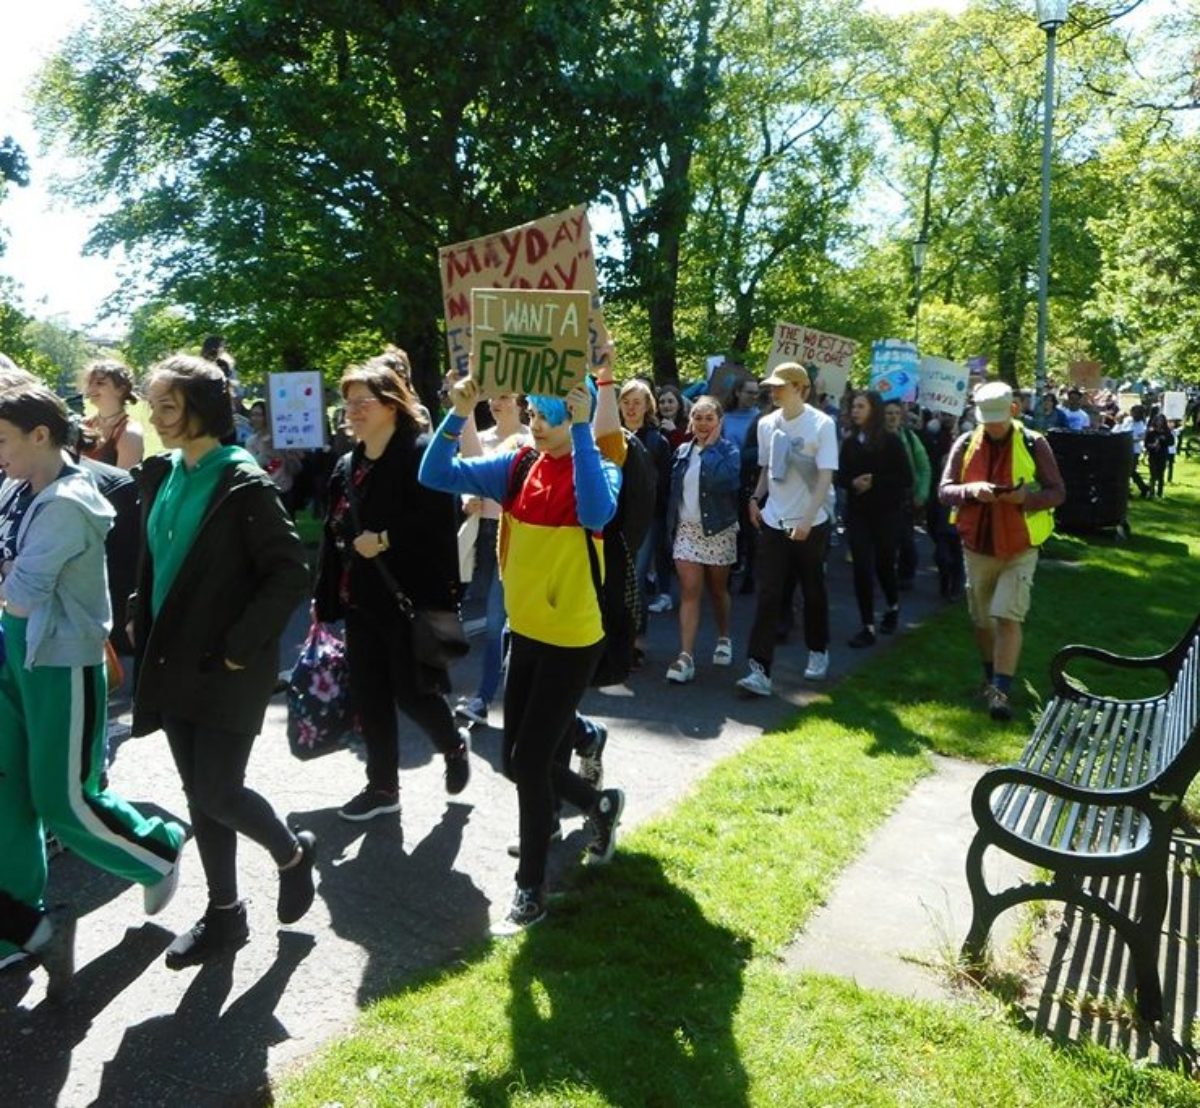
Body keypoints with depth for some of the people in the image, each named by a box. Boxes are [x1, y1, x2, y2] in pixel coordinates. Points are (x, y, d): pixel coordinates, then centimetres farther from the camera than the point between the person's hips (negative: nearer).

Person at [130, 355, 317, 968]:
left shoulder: (244, 485, -15)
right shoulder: (161, 475, 7)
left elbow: (289, 575, -18)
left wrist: (239, 647, -18)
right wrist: (141, 619, 9)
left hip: (227, 667, -7)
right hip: (173, 660, 7)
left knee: (218, 792, -4)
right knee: (199, 792, 13)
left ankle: (292, 853, 26)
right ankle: (224, 912, 29)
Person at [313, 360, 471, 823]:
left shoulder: (421, 454, -11)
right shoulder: (347, 466, 13)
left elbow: (437, 523, -22)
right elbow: (333, 535, 15)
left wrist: (384, 539, -20)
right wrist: (324, 600, 14)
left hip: (411, 599, -7)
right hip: (361, 600, 8)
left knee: (413, 693, 0)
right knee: (368, 695, 10)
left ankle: (455, 747, 31)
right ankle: (382, 786, 25)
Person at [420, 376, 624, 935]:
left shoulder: (597, 469, -12)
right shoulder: (517, 466, 1)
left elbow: (597, 513, -36)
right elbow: (436, 474, -5)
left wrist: (581, 429, -35)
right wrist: (458, 415, -18)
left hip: (572, 639, -6)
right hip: (524, 632, 6)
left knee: (530, 762, -1)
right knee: (517, 761, 15)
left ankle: (530, 888, 20)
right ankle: (601, 804, 42)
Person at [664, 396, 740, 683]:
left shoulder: (728, 450, -6)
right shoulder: (682, 451, 7)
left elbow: (728, 480, -26)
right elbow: (674, 491, 12)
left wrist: (711, 448, -17)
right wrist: (671, 525, 7)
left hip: (719, 530, -2)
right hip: (686, 530, 3)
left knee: (717, 589, 13)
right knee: (689, 591, -6)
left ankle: (724, 638, 36)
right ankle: (686, 655, -10)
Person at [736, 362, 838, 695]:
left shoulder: (821, 424, -10)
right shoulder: (766, 424, 3)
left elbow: (826, 477, -13)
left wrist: (806, 521, -19)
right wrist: (756, 498, 1)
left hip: (811, 524, -3)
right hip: (773, 522, 3)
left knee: (813, 591, 13)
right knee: (768, 596, -5)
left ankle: (818, 652, 35)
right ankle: (760, 670, -7)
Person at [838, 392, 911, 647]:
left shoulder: (891, 441, -6)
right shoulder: (849, 442, 4)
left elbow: (906, 478, -8)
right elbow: (841, 476, 8)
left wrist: (875, 482, -17)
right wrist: (853, 483, -14)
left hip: (886, 512, -2)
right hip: (857, 513, 2)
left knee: (883, 563, 11)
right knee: (862, 567, -5)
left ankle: (893, 606, 41)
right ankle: (868, 627, 1)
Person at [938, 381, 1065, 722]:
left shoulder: (1033, 444, -6)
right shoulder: (965, 444, -1)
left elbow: (1057, 492, -4)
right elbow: (944, 490, -2)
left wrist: (1026, 496, -24)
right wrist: (971, 490, -23)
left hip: (1019, 549, -3)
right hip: (977, 545, 3)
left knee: (1008, 617, -11)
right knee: (981, 619, 14)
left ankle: (1000, 691, -6)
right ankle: (992, 678, 34)